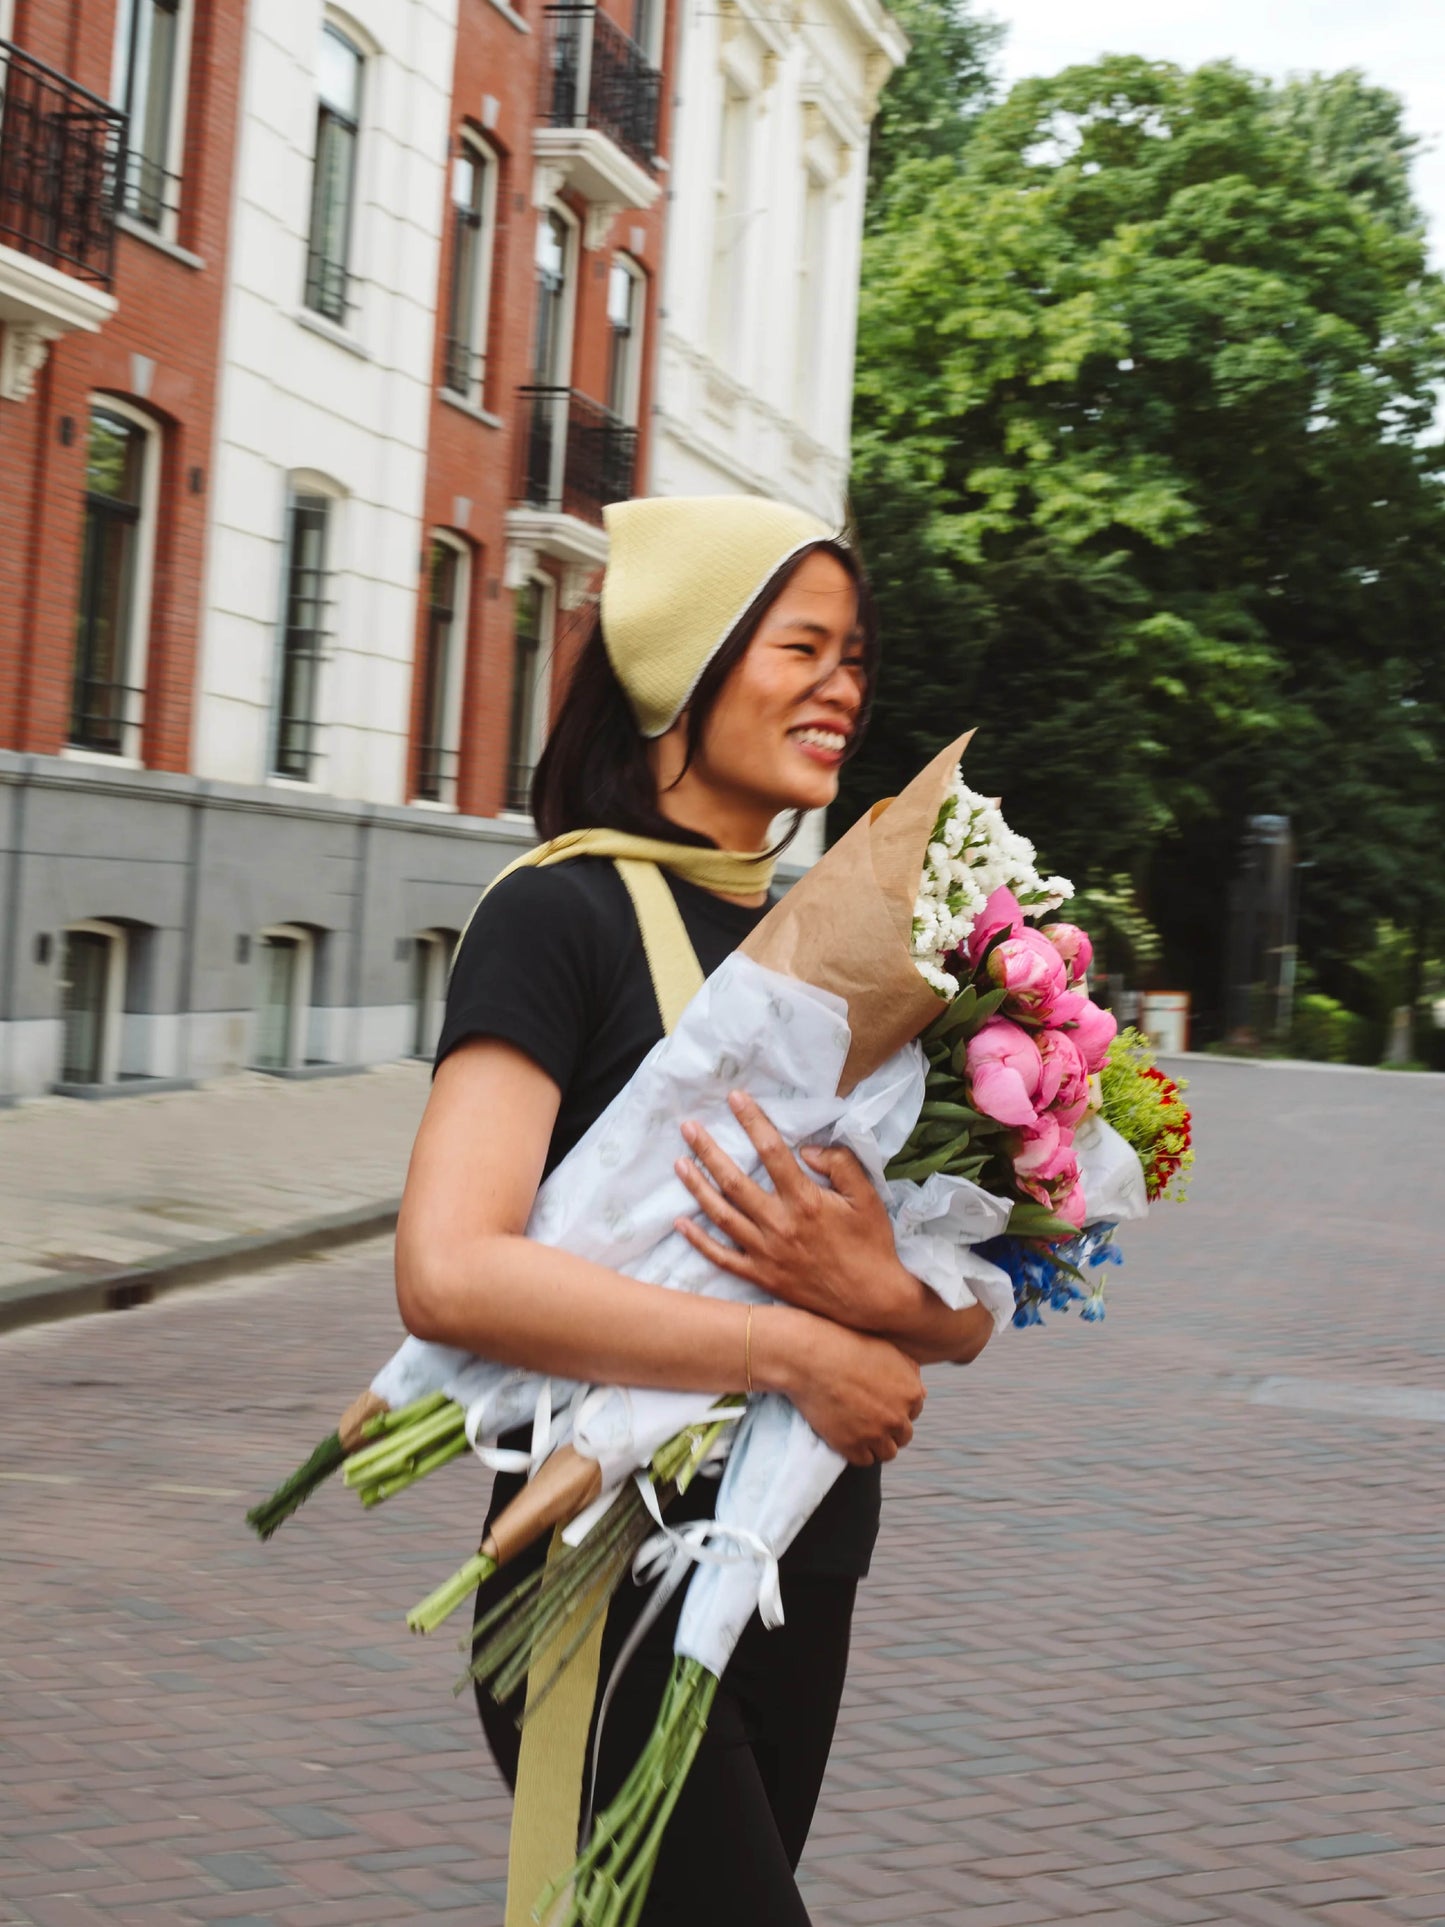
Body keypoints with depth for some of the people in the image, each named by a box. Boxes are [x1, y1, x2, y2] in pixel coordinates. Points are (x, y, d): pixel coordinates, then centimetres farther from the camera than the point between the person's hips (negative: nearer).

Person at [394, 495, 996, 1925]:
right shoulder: (562, 913, -12)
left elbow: (968, 1316, 6)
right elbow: (448, 1272, -26)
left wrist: (879, 1295, -18)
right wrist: (791, 1350, -22)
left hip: (803, 1577, 7)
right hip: (619, 1577, -7)